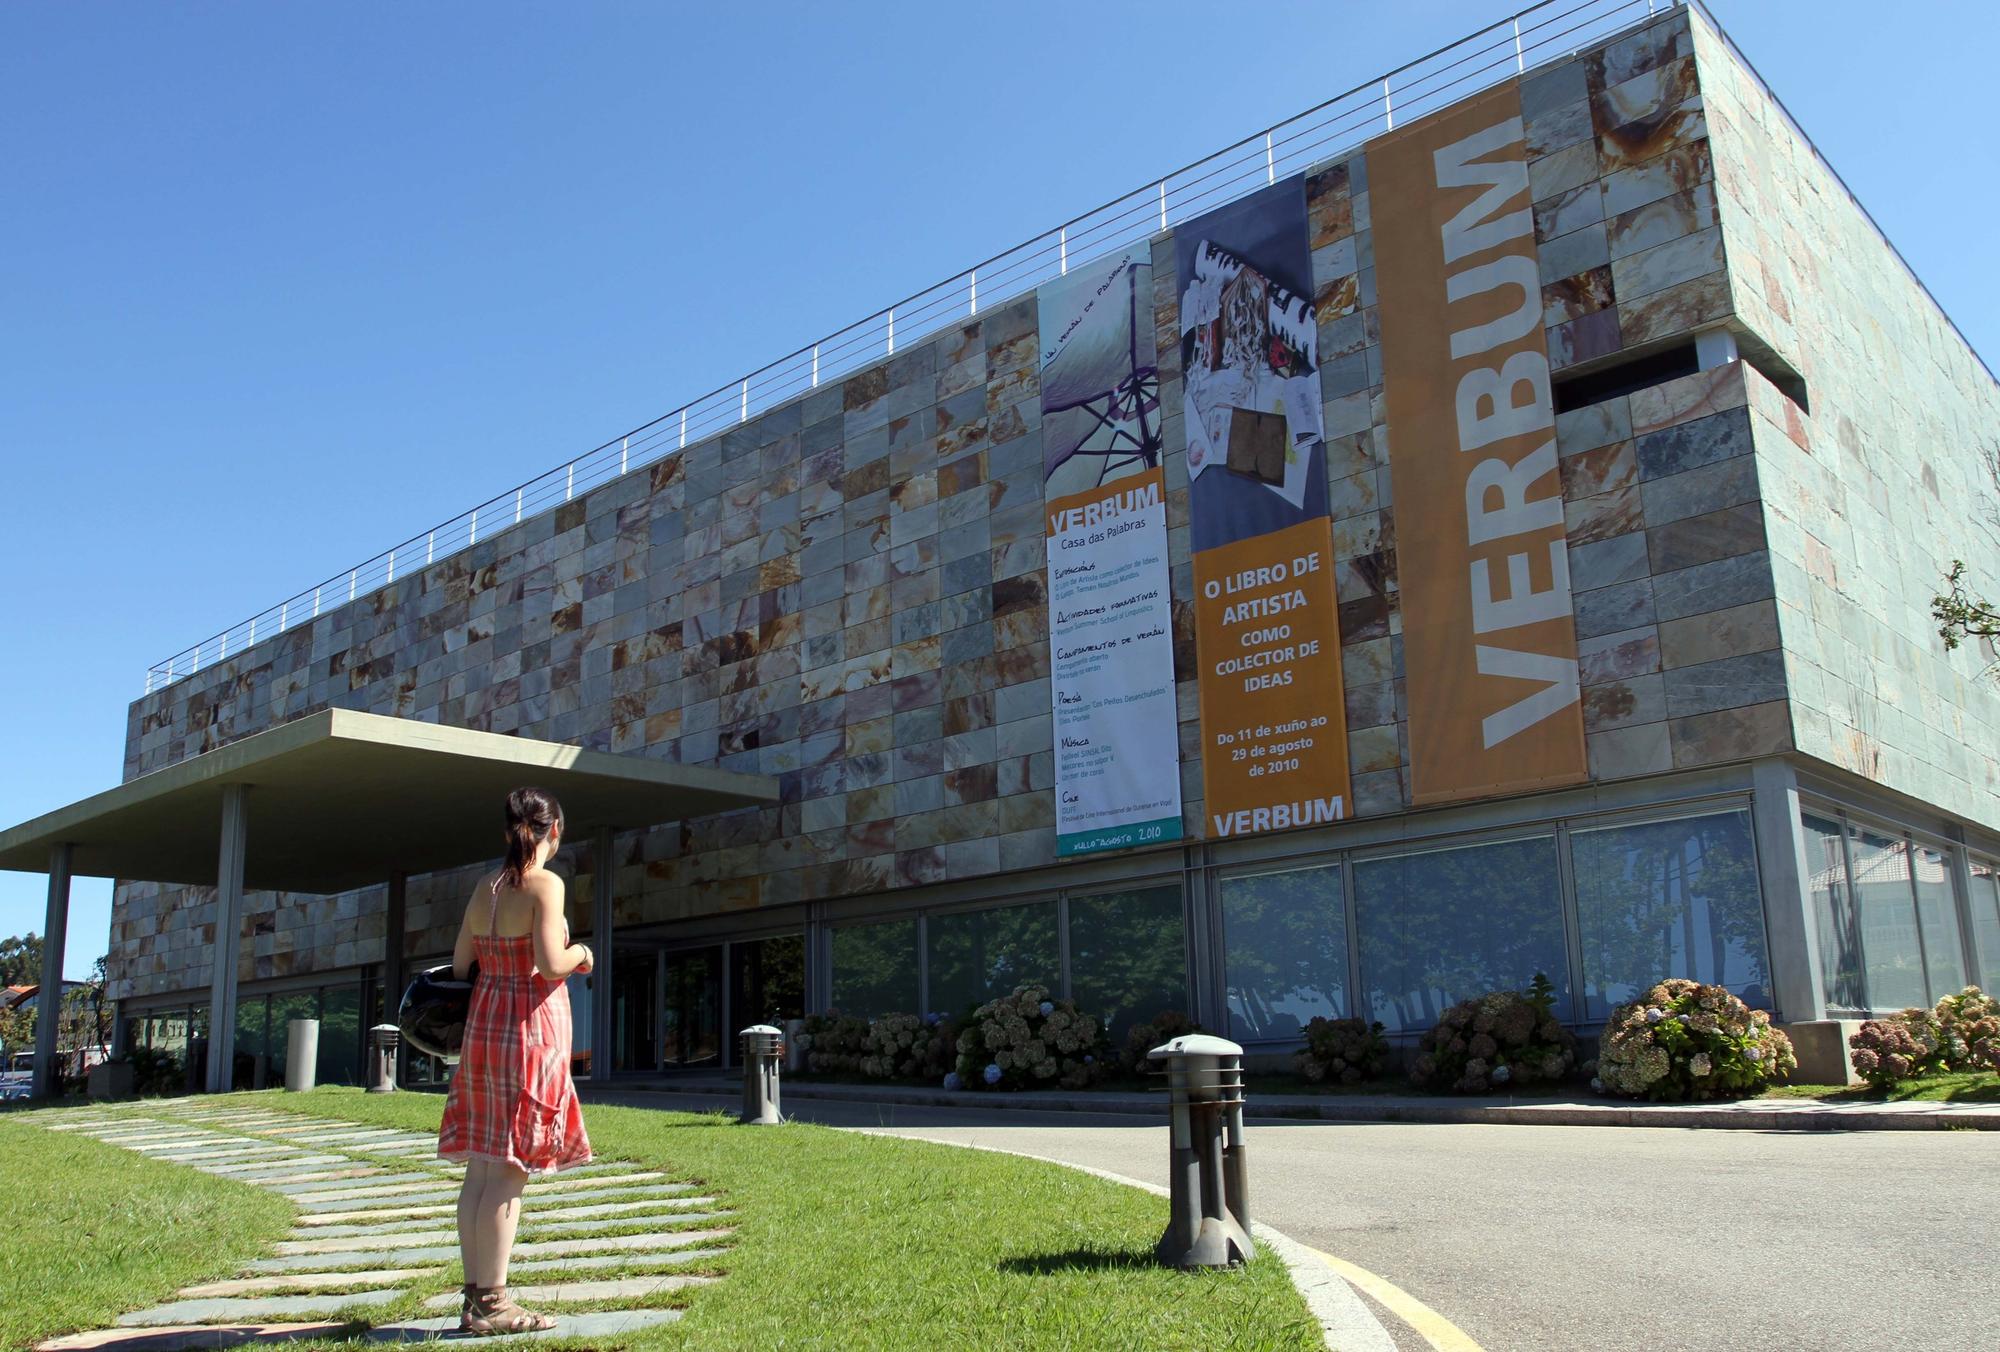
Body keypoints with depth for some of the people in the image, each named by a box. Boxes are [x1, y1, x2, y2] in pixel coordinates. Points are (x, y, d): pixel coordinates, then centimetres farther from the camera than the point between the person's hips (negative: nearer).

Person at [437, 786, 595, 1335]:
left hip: (483, 1026, 7)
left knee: (481, 1171, 10)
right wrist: (580, 954, 0)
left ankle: (474, 1295, 16)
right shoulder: (545, 884, -11)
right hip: (530, 1028, -7)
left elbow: (459, 965, 11)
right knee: (508, 1174, -3)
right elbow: (550, 963, -19)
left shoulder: (485, 887, 9)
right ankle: (490, 1303, 1)